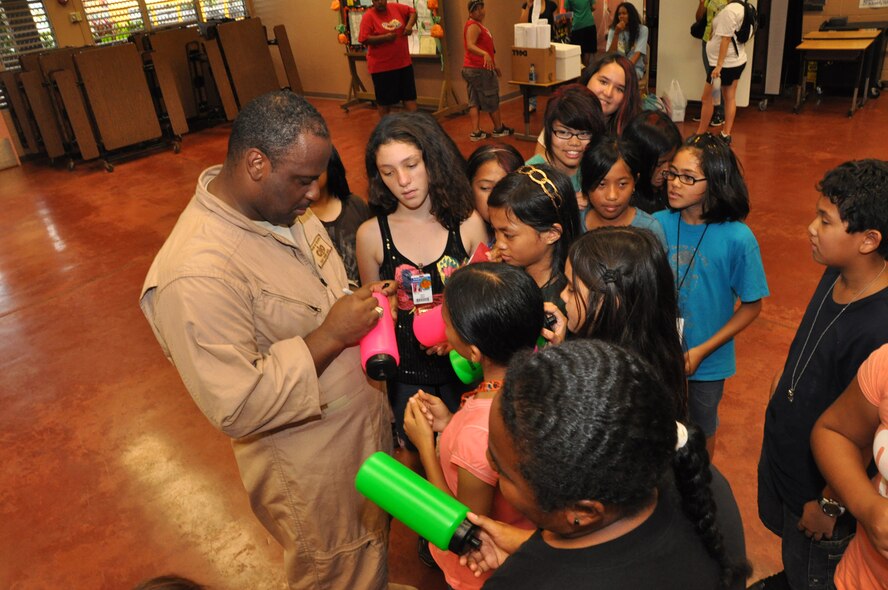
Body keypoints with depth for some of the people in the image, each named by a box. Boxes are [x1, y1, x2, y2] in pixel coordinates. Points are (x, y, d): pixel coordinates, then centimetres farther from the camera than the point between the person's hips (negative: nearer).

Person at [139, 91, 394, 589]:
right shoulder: (196, 273, -32)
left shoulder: (280, 205, -4)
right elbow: (236, 407, -31)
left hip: (366, 424, 8)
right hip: (312, 469, -7)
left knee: (375, 543, 31)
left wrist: (362, 308, -7)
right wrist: (330, 336, -29)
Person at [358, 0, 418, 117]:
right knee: (384, 100, 7)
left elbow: (412, 12, 17)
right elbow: (364, 39, -15)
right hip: (382, 66, -4)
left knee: (409, 96, 8)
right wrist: (384, 38, -22)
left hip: (404, 62, 4)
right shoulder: (368, 16, -9)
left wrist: (409, 25, -2)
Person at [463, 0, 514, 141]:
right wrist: (485, 54, -50)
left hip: (472, 69, 10)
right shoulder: (473, 26, -15)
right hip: (479, 70, -10)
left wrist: (494, 65, 32)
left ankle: (476, 132, 2)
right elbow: (470, 46, -32)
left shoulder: (478, 25, 17)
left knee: (475, 102, 4)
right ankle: (499, 129, 18)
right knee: (492, 101, 4)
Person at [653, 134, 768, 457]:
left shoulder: (738, 238, -20)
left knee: (701, 430, 23)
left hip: (707, 361, -2)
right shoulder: (658, 224, -13)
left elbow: (751, 306, -10)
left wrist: (701, 351, -15)